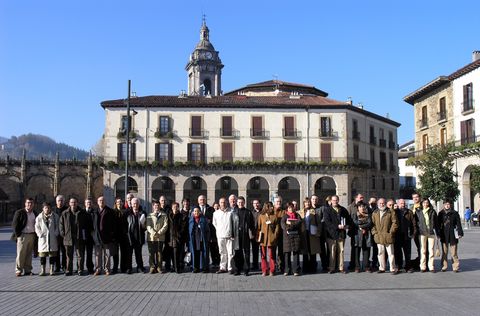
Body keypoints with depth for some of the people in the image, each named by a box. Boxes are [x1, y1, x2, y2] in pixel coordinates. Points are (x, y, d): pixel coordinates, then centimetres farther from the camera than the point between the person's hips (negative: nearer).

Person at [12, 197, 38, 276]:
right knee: (20, 254, -3)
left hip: (32, 236, 5)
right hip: (22, 235, -4)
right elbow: (14, 224, -5)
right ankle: (18, 270, 4)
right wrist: (18, 234, -10)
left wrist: (35, 235, 8)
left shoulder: (35, 214, 12)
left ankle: (27, 270, 13)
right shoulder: (19, 213, -4)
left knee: (29, 254, 8)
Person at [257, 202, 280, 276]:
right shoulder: (261, 216, 7)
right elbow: (259, 227, 7)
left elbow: (277, 227, 5)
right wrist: (259, 237, 0)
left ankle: (271, 271, 6)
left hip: (271, 238, 0)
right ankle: (264, 271, 9)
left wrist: (275, 236, -4)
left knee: (271, 255, 0)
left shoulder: (274, 216, 8)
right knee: (263, 255, 3)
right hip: (263, 238, 0)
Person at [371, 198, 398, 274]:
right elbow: (372, 223, 14)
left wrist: (391, 232, -9)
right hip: (378, 236, 4)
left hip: (388, 236, -4)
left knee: (390, 253, -1)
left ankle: (393, 269, 4)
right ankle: (382, 268, 17)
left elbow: (394, 222, -3)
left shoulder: (390, 212, 0)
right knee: (380, 253, 9)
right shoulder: (375, 213, 13)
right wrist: (374, 232, 2)